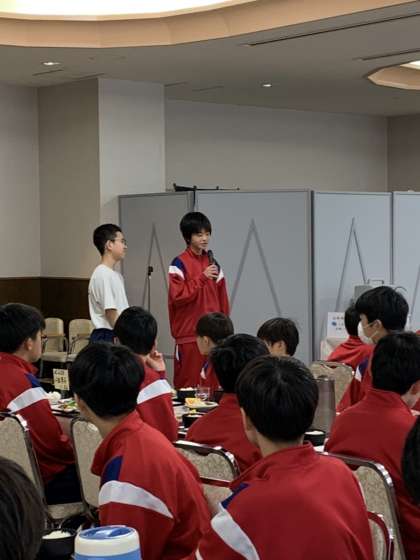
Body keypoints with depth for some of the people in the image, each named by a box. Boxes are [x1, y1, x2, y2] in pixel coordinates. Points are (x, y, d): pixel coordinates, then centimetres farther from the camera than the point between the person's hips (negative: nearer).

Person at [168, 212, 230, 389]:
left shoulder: (213, 263, 13)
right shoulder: (179, 264, -4)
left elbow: (222, 299, 15)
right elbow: (178, 296, -13)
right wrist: (202, 278, -19)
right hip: (188, 334, -5)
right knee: (188, 383, -2)